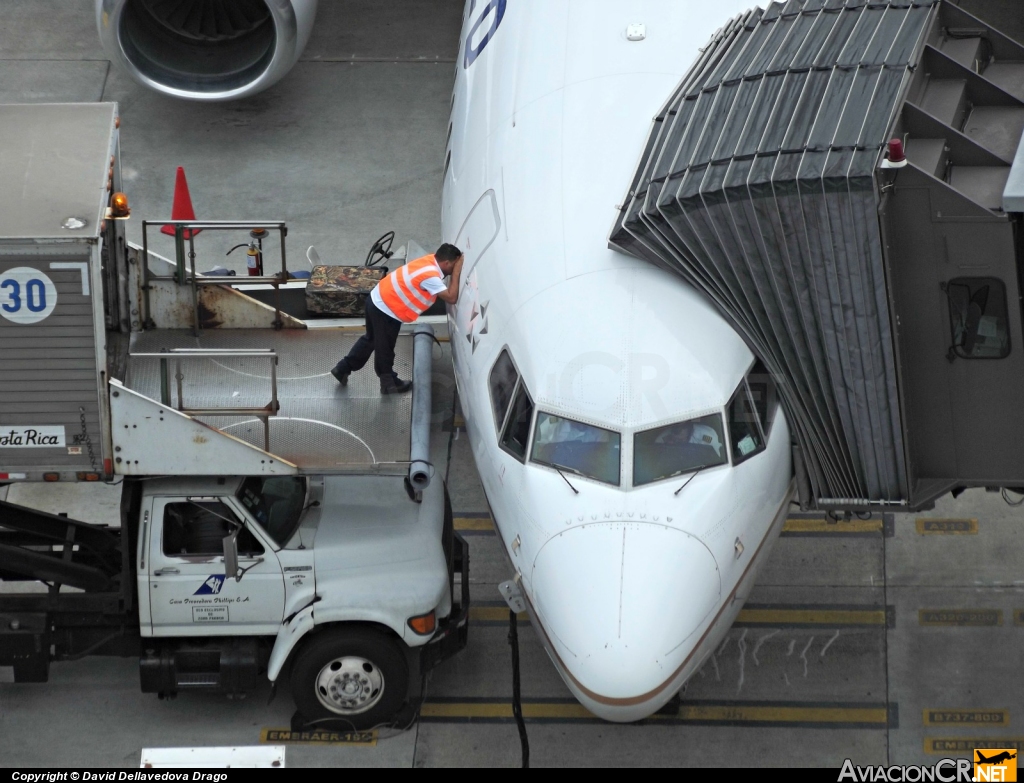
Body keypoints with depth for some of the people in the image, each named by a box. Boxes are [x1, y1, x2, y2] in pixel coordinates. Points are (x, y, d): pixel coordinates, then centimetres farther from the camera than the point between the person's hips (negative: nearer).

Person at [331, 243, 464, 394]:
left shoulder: (431, 261, 1)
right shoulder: (430, 276, -27)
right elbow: (451, 298, -29)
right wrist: (457, 271, -23)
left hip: (378, 300, 9)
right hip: (386, 309, -9)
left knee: (371, 339, 28)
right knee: (385, 348, 13)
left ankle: (343, 369, 39)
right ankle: (389, 383, 32)